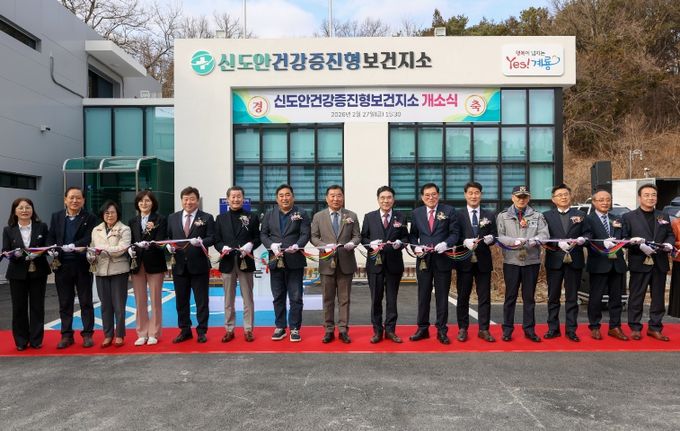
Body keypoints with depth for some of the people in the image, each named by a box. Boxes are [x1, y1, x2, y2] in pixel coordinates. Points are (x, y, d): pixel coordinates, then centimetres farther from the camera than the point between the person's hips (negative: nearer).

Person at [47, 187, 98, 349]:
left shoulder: (90, 218, -2)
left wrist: (73, 246, -30)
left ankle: (87, 334, 15)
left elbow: (89, 238, -14)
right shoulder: (56, 217, 10)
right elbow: (50, 237, 7)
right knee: (65, 303, 10)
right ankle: (66, 335, 20)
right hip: (62, 265, 3)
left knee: (86, 302, 6)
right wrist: (52, 250, -13)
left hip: (82, 265, -3)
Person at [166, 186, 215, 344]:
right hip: (179, 265, 3)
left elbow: (212, 238, -7)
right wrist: (169, 246, -11)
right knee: (181, 300, 12)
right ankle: (185, 330, 25)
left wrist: (201, 242, -26)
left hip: (199, 265, -3)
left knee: (201, 300, 4)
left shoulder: (207, 218, 1)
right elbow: (168, 237, 10)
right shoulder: (172, 218, 11)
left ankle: (202, 331, 16)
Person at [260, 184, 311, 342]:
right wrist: (272, 245, -13)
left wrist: (297, 245, -25)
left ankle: (295, 328, 12)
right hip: (275, 261, 3)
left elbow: (305, 234, -6)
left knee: (295, 297, 2)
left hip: (295, 261, -2)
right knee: (278, 297, 10)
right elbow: (263, 234, 6)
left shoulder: (302, 214, 3)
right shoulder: (269, 214, 11)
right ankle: (280, 327, 20)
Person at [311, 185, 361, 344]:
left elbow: (357, 236, 5)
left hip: (346, 262, 0)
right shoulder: (318, 216, 5)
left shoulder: (351, 216, 6)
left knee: (344, 299, 6)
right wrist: (325, 245, -15)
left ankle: (343, 330, 14)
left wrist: (351, 243, -17)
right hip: (327, 262, 0)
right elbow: (314, 237, 3)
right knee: (328, 299, 7)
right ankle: (329, 330, 17)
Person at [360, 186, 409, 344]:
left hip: (394, 263, 0)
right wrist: (371, 243, -15)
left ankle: (390, 330, 19)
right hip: (375, 262, 0)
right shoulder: (369, 217, 5)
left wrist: (399, 243, -15)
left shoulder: (401, 217, 5)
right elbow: (363, 238, 5)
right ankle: (377, 331, 17)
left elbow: (406, 238, 6)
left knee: (392, 298, 8)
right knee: (376, 298, 6)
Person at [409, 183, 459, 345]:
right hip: (423, 259, 2)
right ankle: (422, 328, 20)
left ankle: (442, 330, 15)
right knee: (423, 295, 9)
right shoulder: (416, 213, 8)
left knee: (442, 296, 6)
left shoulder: (448, 211, 1)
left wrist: (446, 243, -19)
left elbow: (454, 233, -2)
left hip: (442, 259, -2)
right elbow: (412, 235, 10)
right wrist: (416, 247, -9)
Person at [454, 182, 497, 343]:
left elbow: (494, 236, 7)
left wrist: (490, 238, -15)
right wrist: (465, 242, -20)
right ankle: (462, 329, 16)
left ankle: (484, 329, 14)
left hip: (483, 261, 2)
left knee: (484, 297, 5)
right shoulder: (458, 215, 2)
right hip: (464, 261, -2)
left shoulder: (490, 215, 9)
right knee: (463, 296, 6)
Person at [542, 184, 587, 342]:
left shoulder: (581, 215, 9)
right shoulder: (547, 216, 4)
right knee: (553, 297, 7)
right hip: (554, 261, -1)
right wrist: (559, 243, -19)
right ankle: (553, 329, 16)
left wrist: (581, 239, -17)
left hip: (574, 260, 1)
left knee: (572, 297, 6)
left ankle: (571, 330, 13)